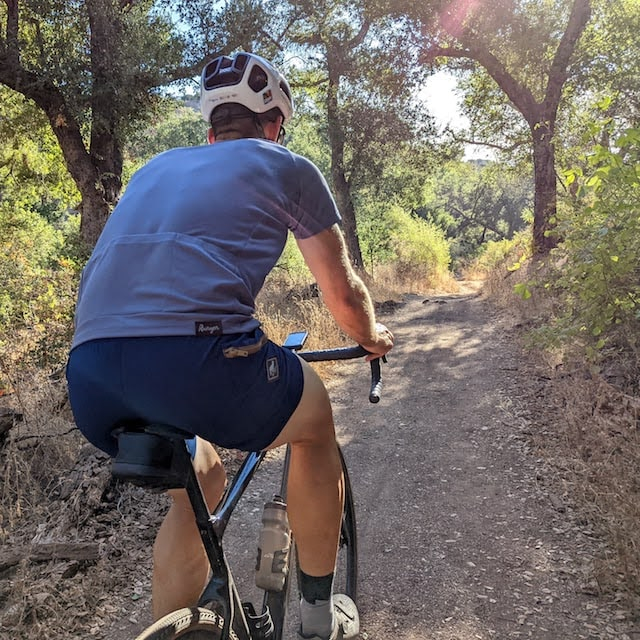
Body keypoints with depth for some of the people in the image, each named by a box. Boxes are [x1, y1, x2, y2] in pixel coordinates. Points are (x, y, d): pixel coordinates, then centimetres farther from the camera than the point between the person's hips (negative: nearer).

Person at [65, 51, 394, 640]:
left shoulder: (158, 167, 31)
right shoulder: (287, 167, 16)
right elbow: (343, 292, 19)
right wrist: (372, 339, 41)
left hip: (87, 376, 6)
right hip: (194, 355, -6)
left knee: (200, 480, 32)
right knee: (315, 421, 24)